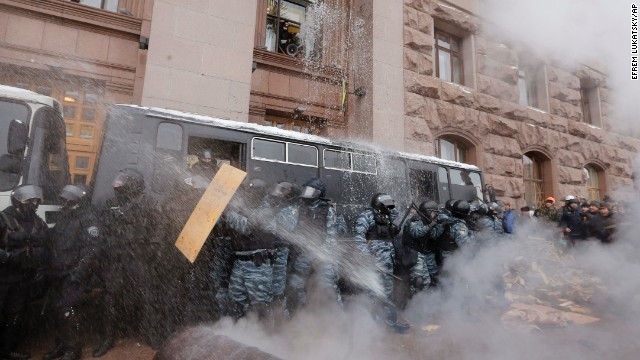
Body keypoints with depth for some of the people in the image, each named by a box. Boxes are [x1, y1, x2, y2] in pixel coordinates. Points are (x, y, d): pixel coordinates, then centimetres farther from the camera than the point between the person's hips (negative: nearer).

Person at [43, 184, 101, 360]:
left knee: (67, 311, -7)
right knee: (57, 310, 14)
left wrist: (78, 272, -23)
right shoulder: (64, 216, 13)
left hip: (74, 274, -8)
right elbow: (54, 243, 23)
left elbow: (91, 249, -20)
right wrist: (51, 268, 18)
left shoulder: (88, 219, -14)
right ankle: (61, 345, 29)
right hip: (59, 273, 8)